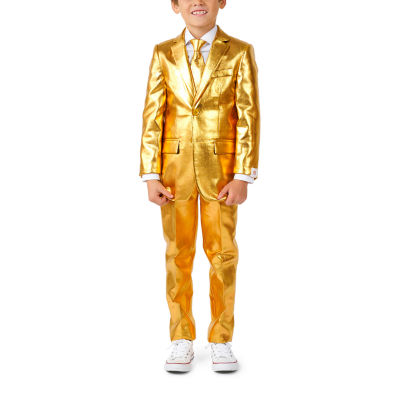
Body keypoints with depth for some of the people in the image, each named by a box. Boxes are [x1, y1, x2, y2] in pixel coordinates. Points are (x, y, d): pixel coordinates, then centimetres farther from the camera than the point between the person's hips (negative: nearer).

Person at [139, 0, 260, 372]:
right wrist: (151, 175, -4)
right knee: (178, 254, 6)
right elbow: (152, 116, 2)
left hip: (221, 167, -1)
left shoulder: (239, 52, 1)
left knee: (222, 253, 4)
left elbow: (248, 116, -3)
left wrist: (243, 175, -10)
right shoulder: (163, 54, 5)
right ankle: (181, 341, 18)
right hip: (175, 166, 1)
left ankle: (221, 341, 18)